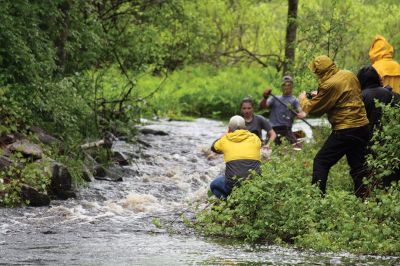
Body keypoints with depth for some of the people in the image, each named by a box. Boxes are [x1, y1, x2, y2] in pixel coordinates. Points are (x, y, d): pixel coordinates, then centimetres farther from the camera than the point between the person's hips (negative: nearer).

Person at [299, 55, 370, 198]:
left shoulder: (330, 85, -18)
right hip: (363, 126, 8)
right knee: (358, 165, 15)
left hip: (345, 130, -8)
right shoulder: (349, 75, 6)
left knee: (321, 162, 0)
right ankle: (363, 196, 15)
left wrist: (303, 100, 12)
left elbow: (314, 109, -8)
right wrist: (319, 95, 22)